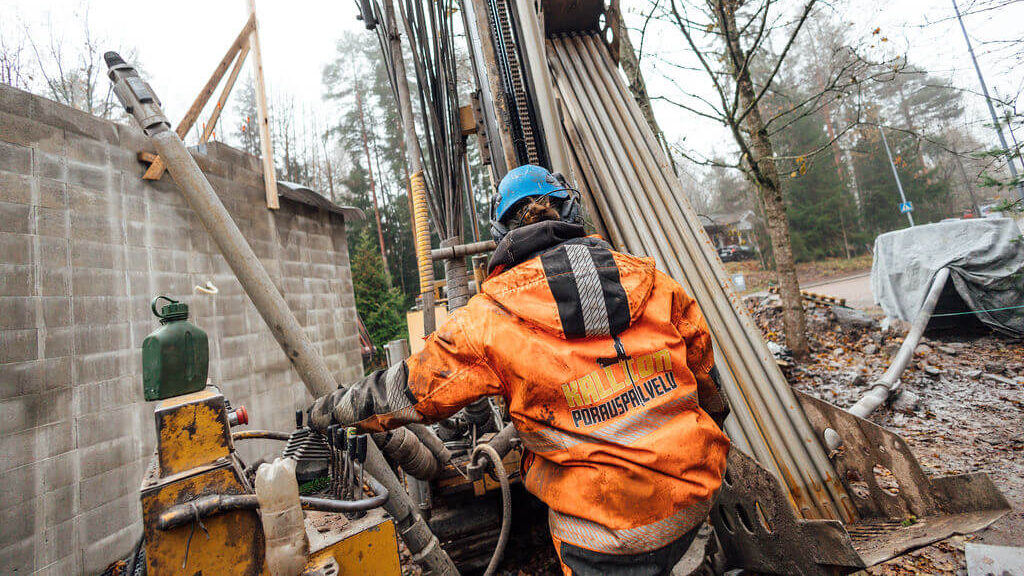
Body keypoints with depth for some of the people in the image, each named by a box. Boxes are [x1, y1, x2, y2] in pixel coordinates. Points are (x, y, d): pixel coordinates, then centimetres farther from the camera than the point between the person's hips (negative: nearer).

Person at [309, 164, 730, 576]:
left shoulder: (489, 318, -14)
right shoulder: (647, 279, -2)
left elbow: (408, 391, -4)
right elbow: (706, 375, 11)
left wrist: (330, 409, 16)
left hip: (609, 534, -4)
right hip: (694, 497, 5)